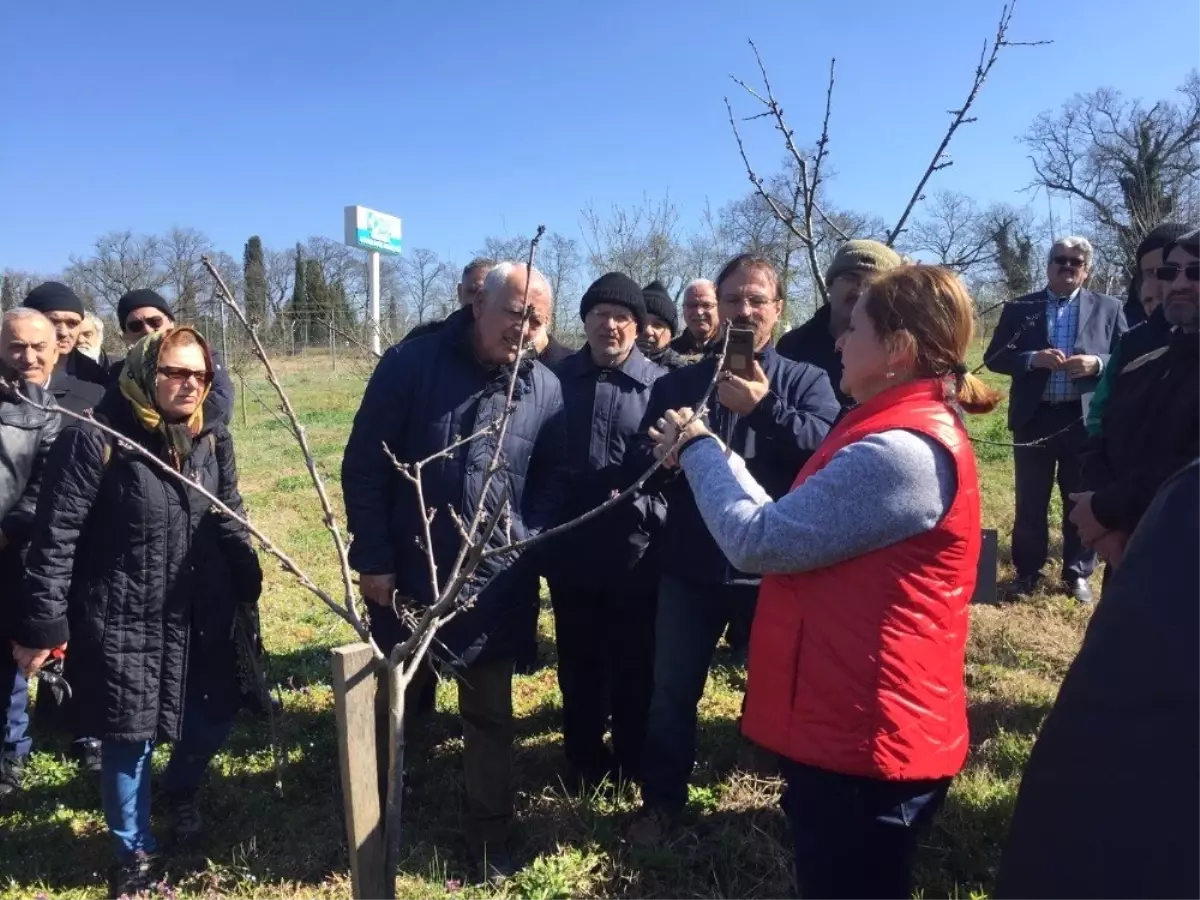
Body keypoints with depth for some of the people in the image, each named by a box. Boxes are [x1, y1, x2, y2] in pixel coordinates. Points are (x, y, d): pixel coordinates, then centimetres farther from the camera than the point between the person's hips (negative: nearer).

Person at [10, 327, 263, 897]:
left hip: (202, 618, 5)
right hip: (122, 622, -4)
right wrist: (42, 626, -13)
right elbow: (56, 536, -12)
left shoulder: (213, 440, 2)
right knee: (129, 739, 9)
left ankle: (181, 792, 49)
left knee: (211, 722, 14)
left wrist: (247, 596, 12)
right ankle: (134, 850, 35)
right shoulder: (95, 438, -14)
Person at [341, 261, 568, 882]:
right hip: (406, 577, -1)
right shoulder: (410, 363, -10)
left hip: (494, 585, 1)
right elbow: (364, 466, -8)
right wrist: (373, 559, -9)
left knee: (490, 717, 13)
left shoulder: (546, 389, -2)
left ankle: (489, 839, 31)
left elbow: (552, 482, 6)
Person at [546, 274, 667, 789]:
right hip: (570, 550, 2)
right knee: (577, 663, 16)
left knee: (634, 664, 13)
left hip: (635, 551, -2)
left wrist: (644, 504, -17)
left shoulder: (659, 383, -3)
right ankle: (584, 761, 34)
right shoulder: (558, 377, 3)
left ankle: (632, 765, 32)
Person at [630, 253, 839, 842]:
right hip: (691, 563, 2)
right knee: (672, 689, 12)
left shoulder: (806, 381, 1)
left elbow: (827, 451, -17)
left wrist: (765, 409, -29)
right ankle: (663, 798, 33)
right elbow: (642, 465, 2)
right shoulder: (676, 385, 8)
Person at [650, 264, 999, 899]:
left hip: (863, 736, -10)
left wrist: (699, 447, -9)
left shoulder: (901, 450, -25)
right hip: (860, 726, 10)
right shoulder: (909, 430, 12)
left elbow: (757, 542, -23)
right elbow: (791, 525, 12)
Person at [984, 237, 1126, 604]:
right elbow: (994, 357, 0)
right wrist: (1032, 359, -16)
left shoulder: (1108, 308, 6)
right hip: (1034, 418, 0)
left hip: (1085, 419, 0)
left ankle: (1077, 574, 23)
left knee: (1082, 502, 9)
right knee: (1030, 503, 8)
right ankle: (1027, 572, 22)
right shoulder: (1019, 308, 5)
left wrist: (1097, 363, -16)